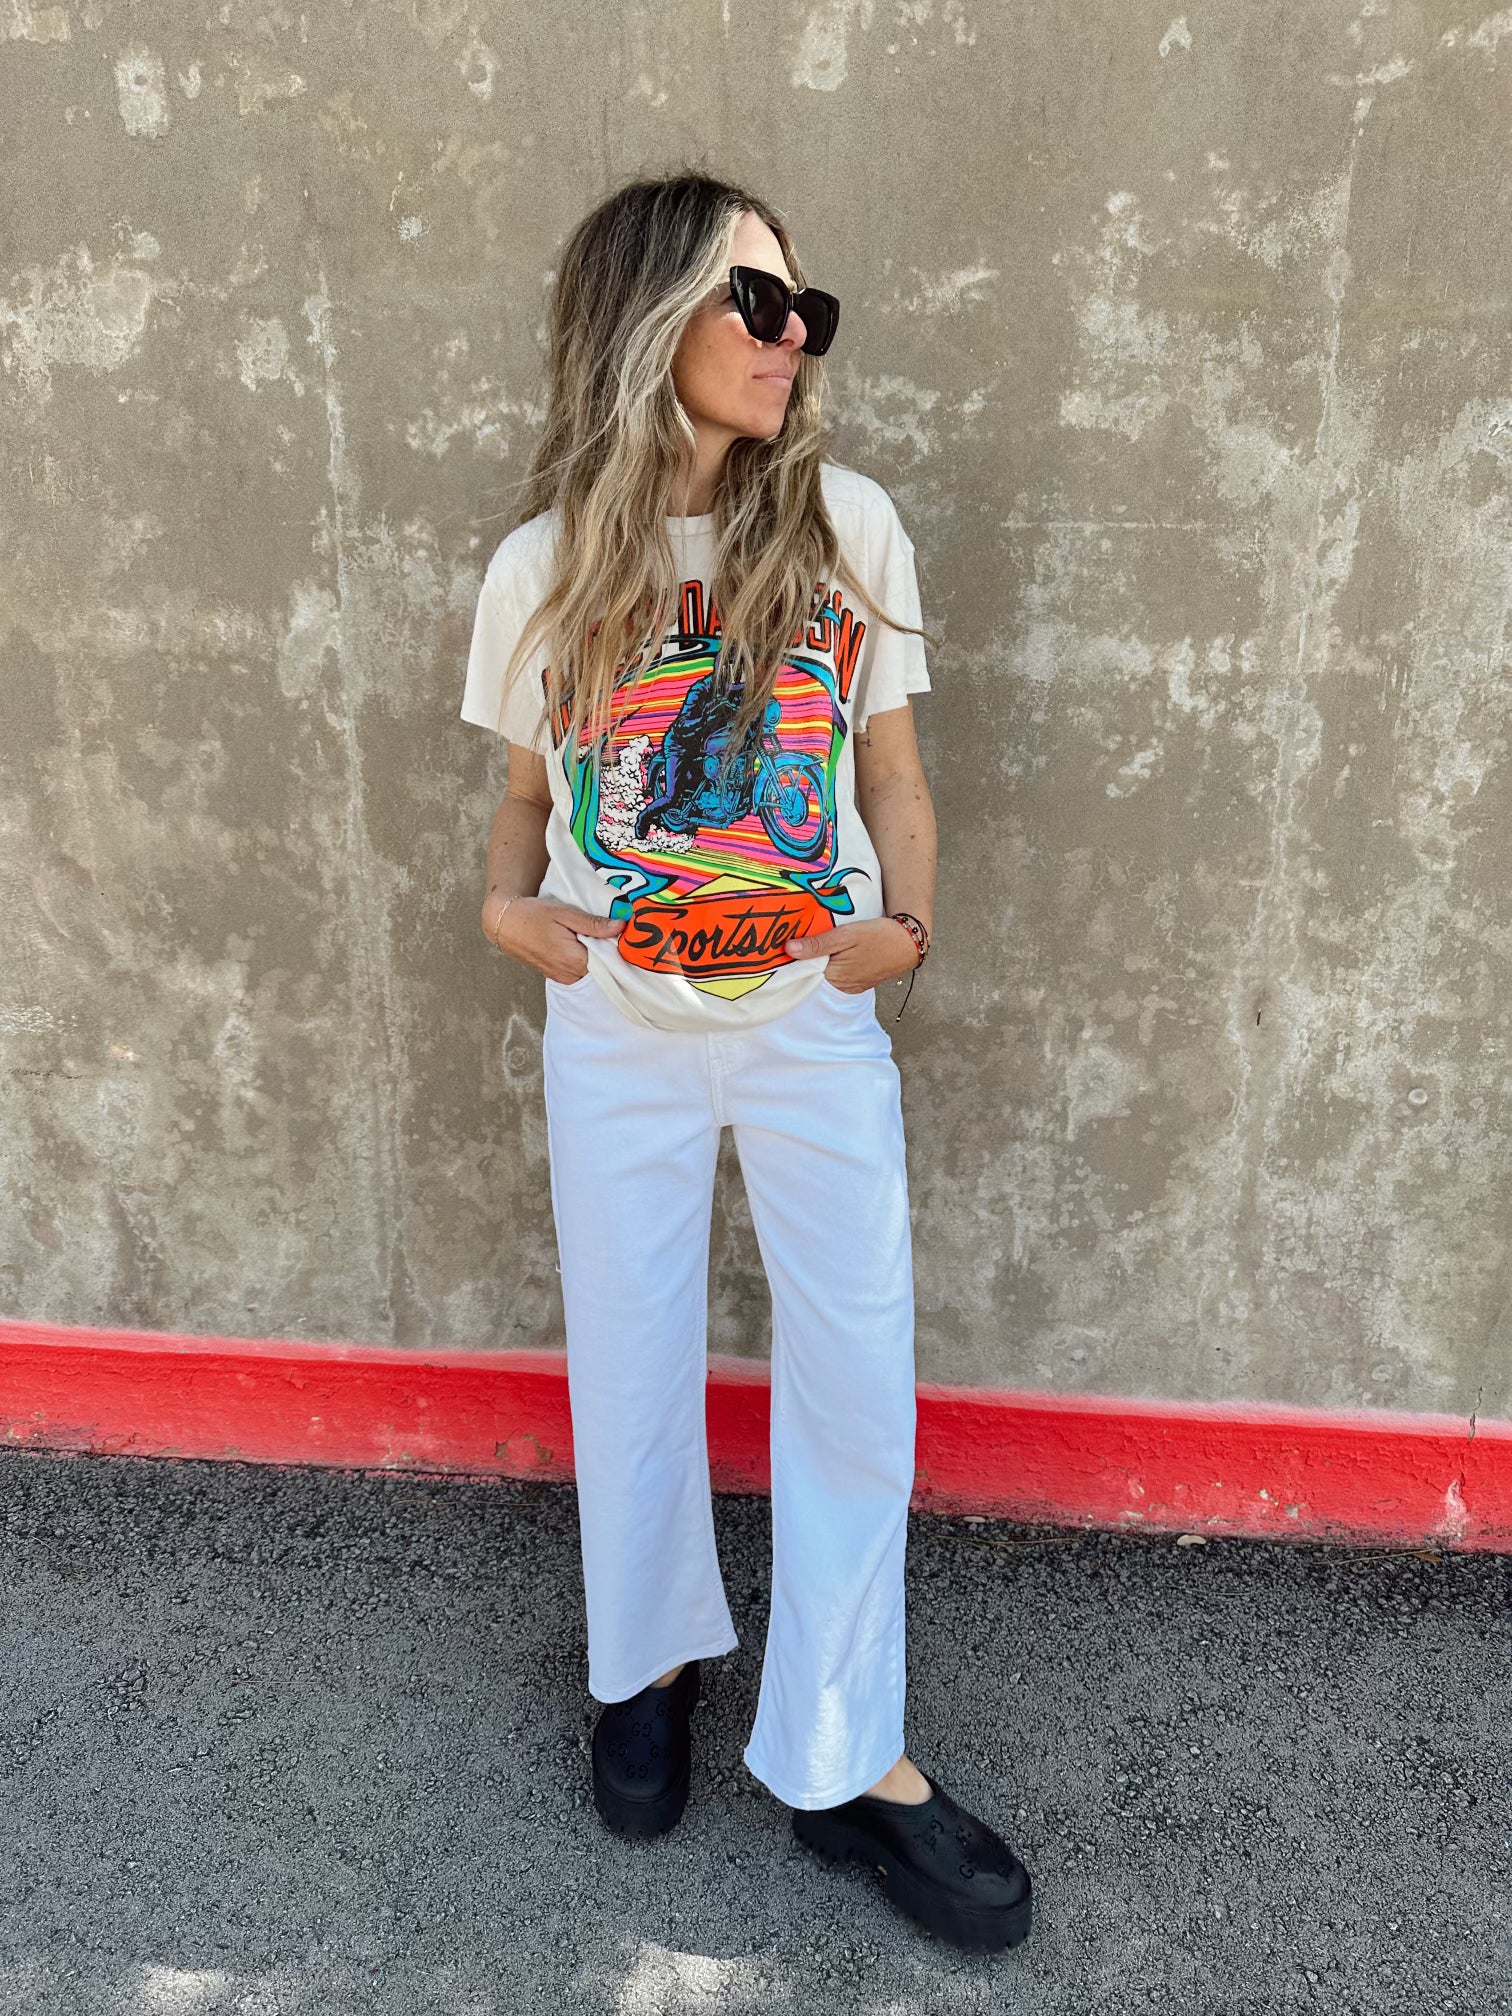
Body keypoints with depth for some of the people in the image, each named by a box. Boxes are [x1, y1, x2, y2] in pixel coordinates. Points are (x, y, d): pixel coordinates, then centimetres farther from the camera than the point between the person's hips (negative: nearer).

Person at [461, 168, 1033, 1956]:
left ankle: (840, 1760, 25)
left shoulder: (845, 524, -3)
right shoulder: (541, 567, -2)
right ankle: (652, 1658, 42)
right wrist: (508, 900, -10)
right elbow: (530, 790, 9)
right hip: (617, 1031, 0)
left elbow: (889, 766, 4)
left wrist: (905, 920, -11)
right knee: (631, 1371, 14)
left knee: (855, 1378, 5)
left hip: (816, 1023, 0)